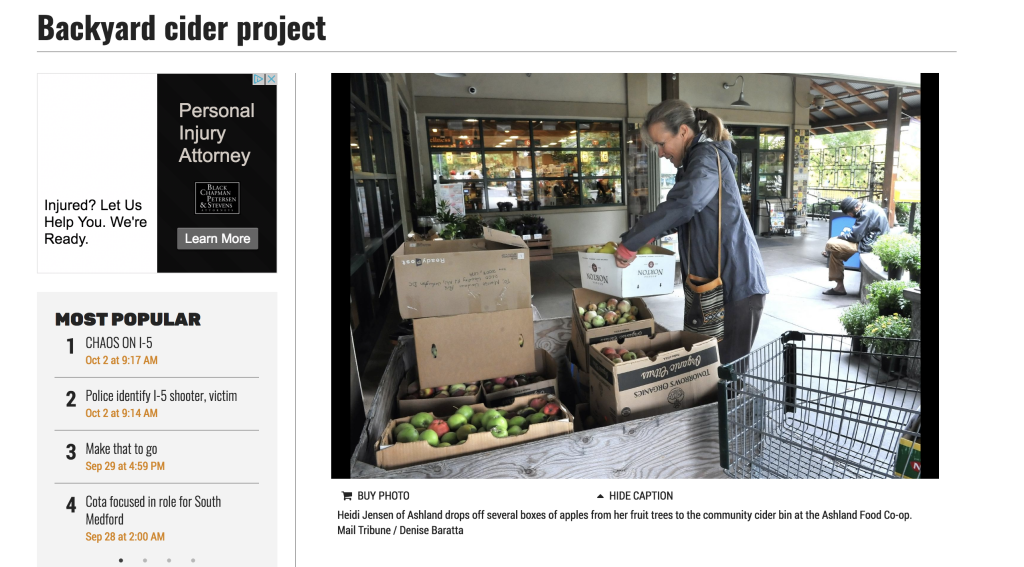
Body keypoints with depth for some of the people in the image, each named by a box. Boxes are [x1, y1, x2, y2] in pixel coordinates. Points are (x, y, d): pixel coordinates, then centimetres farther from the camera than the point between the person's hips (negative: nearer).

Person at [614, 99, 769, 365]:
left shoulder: (708, 156, -14)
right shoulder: (693, 163, 16)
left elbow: (683, 204, -31)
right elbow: (683, 216, 26)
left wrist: (630, 243, -24)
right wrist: (645, 236, 11)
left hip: (735, 283, -10)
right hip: (707, 283, 10)